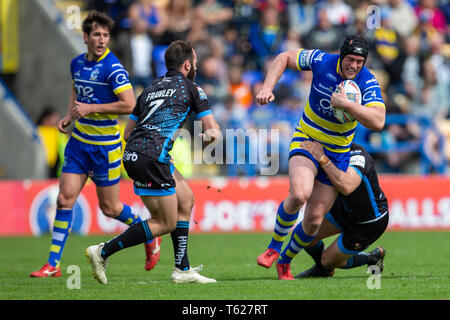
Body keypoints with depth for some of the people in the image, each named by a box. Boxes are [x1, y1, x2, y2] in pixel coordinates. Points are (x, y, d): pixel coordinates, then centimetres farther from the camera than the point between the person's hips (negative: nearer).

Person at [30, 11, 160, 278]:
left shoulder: (113, 69, -16)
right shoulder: (77, 63, 6)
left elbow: (129, 105, -23)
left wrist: (90, 108, -21)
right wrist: (69, 116, 10)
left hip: (105, 146, -6)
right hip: (79, 142, 6)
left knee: (109, 208, 3)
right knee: (65, 198, -3)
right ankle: (53, 264, 0)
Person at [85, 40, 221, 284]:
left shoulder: (150, 90, 24)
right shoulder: (191, 89, 5)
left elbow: (128, 132, 24)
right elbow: (213, 132, 3)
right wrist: (207, 138, 26)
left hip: (132, 154, 8)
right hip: (152, 159, -8)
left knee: (186, 200, 19)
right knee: (165, 224, 0)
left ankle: (182, 269, 16)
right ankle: (102, 252, -4)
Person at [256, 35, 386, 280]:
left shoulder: (368, 83, -16)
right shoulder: (321, 62, -14)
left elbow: (378, 122, -28)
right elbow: (284, 58, 1)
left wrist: (346, 104, -36)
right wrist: (267, 88, -12)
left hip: (337, 155, 1)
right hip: (306, 140, -1)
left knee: (314, 220, 2)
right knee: (299, 193, -31)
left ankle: (285, 261, 30)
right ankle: (274, 247, -7)